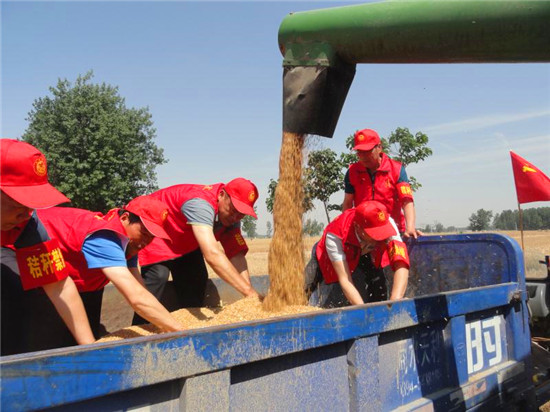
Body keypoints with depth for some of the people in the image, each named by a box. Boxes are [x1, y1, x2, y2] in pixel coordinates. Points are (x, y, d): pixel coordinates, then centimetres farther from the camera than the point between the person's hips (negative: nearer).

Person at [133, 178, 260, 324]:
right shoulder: (201, 204, -42)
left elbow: (237, 255, -20)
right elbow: (212, 254, -53)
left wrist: (250, 296, -35)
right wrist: (249, 292, -55)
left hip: (184, 240, 8)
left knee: (197, 279, -2)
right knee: (158, 274, -26)